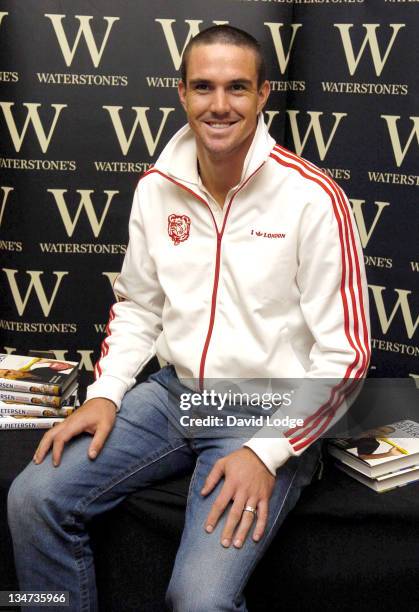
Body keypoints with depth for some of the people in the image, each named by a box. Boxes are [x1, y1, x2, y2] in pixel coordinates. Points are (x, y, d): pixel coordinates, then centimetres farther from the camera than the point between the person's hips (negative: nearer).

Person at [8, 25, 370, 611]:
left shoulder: (313, 198, -15)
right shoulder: (156, 187, 2)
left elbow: (345, 355, -13)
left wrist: (267, 452, -19)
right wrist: (105, 393, -2)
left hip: (268, 415, -5)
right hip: (174, 390, 5)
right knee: (33, 497, -9)